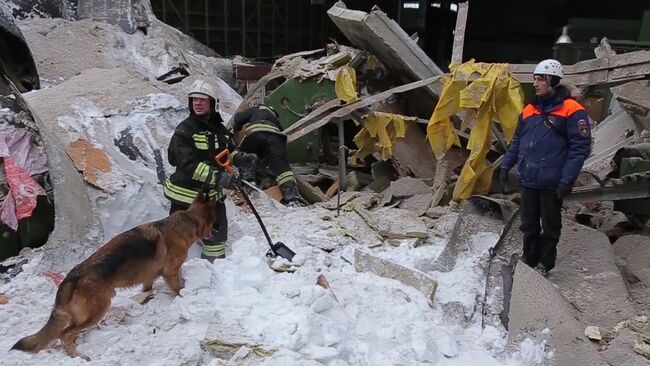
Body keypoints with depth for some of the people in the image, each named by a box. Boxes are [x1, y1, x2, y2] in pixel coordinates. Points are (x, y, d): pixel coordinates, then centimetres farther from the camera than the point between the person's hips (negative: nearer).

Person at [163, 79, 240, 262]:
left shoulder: (220, 129, 3)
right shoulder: (184, 130, -14)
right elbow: (188, 165, -25)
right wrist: (218, 176, -35)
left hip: (213, 193, 6)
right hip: (186, 194, -5)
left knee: (217, 234, 18)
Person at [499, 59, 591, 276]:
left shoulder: (572, 110, -10)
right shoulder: (529, 109, 10)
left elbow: (580, 148, -13)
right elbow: (517, 141, 17)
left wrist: (567, 180, -18)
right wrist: (506, 164, 10)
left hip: (551, 183, -5)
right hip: (527, 179, 6)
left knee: (550, 226, 9)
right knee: (528, 224, 15)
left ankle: (544, 264, 23)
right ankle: (528, 258, 30)